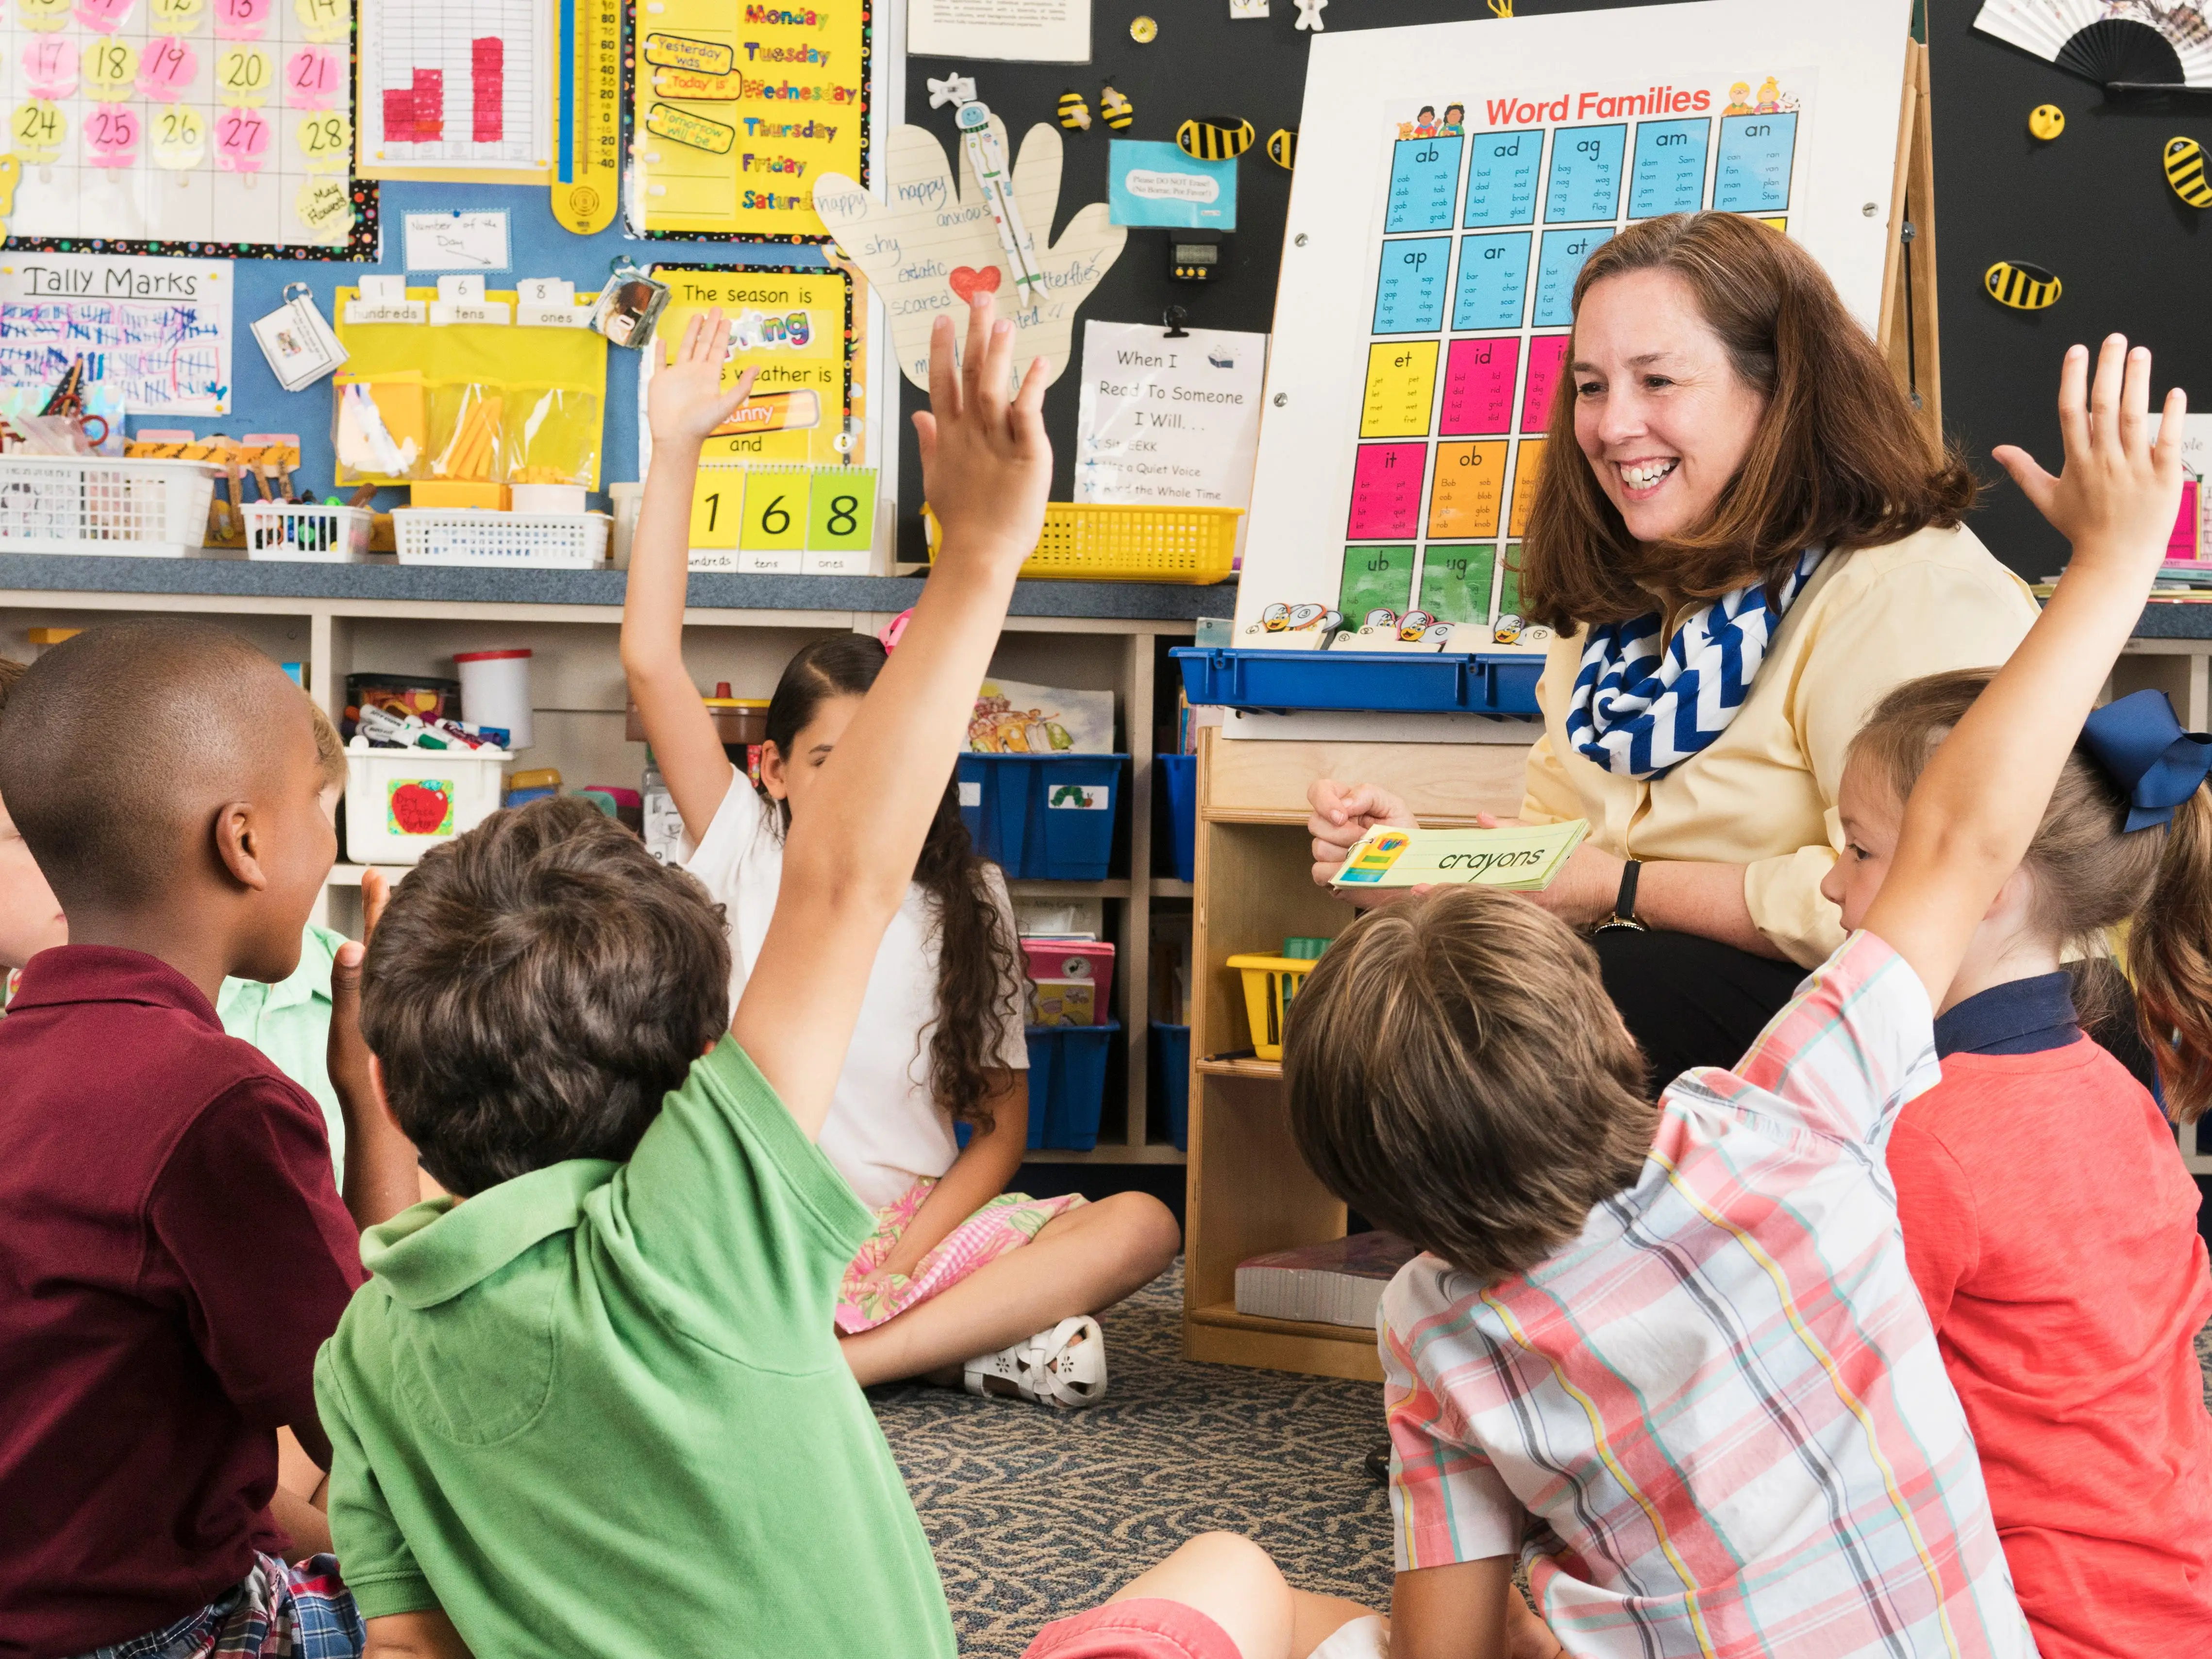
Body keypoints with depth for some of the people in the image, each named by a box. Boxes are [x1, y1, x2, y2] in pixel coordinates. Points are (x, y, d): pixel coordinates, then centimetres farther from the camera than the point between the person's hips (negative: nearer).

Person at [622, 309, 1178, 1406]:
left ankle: (829, 1364, -30)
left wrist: (917, 1240, -13)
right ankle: (974, 1340, -26)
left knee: (1141, 1227, -22)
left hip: (918, 1222, 2)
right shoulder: (747, 856, 3)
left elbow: (1002, 1117, 5)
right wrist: (675, 450, -13)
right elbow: (651, 661, -9)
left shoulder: (965, 902, 7)